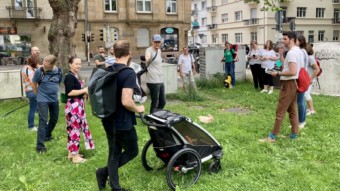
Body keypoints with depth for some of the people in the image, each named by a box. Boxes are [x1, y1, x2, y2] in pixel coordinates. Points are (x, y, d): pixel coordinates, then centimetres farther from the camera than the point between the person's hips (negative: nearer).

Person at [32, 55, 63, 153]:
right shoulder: (39, 71, -17)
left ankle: (47, 136, 42)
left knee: (54, 119, 18)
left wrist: (54, 91, 12)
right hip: (43, 100, -5)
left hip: (54, 99, 5)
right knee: (43, 122, -7)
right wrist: (39, 95, 7)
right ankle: (40, 145, -2)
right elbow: (34, 84, -2)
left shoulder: (59, 71, -7)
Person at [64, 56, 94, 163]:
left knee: (73, 129, 15)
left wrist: (84, 93, 9)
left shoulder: (75, 76, 16)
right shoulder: (69, 76, -14)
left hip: (78, 105, 10)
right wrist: (84, 90, -16)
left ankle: (71, 152, 25)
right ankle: (75, 156, 2)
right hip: (73, 106, -10)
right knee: (74, 129, -5)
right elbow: (69, 92, -23)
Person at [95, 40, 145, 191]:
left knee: (114, 153, 16)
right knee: (132, 151, 12)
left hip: (108, 120, 8)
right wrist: (138, 109, -10)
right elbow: (126, 101, -29)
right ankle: (105, 171, 2)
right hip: (123, 122, -8)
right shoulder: (129, 73, -21)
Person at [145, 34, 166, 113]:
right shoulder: (149, 50, -15)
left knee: (162, 102, 17)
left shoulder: (159, 50, 12)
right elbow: (147, 56, -41)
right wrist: (147, 58, -64)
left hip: (161, 81, 9)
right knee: (155, 103, -2)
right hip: (153, 82, -9)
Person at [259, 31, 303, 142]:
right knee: (293, 110, 14)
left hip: (288, 84, -10)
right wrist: (281, 56, 9)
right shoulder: (298, 51, 14)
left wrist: (278, 74, -18)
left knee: (280, 111, -6)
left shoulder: (292, 52, -19)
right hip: (293, 84, 11)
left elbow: (292, 72, -27)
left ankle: (272, 136, -2)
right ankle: (294, 133, 22)